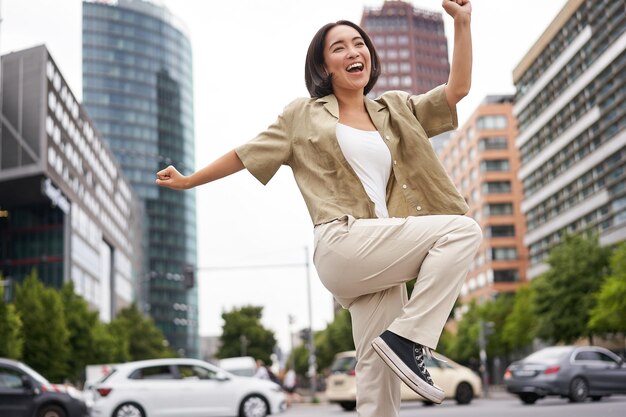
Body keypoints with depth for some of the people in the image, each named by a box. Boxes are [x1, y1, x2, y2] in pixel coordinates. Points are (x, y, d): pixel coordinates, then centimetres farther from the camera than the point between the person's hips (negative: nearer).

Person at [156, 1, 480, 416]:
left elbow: (457, 89, 15)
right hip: (343, 243, -4)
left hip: (382, 260, 4)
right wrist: (188, 181, 25)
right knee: (463, 229, -19)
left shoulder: (395, 110, 22)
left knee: (380, 373, 0)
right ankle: (407, 337, -19)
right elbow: (246, 154, 20)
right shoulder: (303, 115, 14)